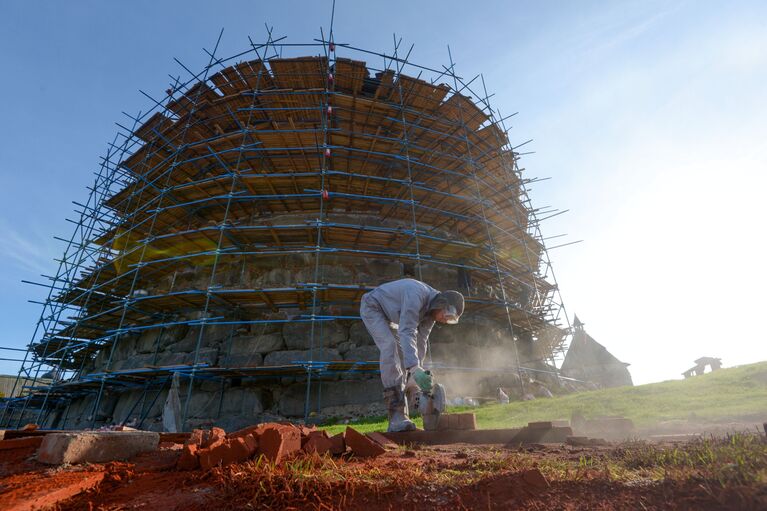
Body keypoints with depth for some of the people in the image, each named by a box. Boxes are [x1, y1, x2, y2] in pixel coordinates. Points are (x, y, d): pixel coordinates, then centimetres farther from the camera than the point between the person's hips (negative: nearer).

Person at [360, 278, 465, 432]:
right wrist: (415, 369, -50)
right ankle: (397, 416, -26)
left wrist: (416, 373, -13)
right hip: (372, 307, -9)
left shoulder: (432, 307, -8)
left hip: (387, 315, 9)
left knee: (402, 355, 2)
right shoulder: (417, 296, -36)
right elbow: (407, 333, -43)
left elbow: (421, 340, -7)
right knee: (390, 348, -25)